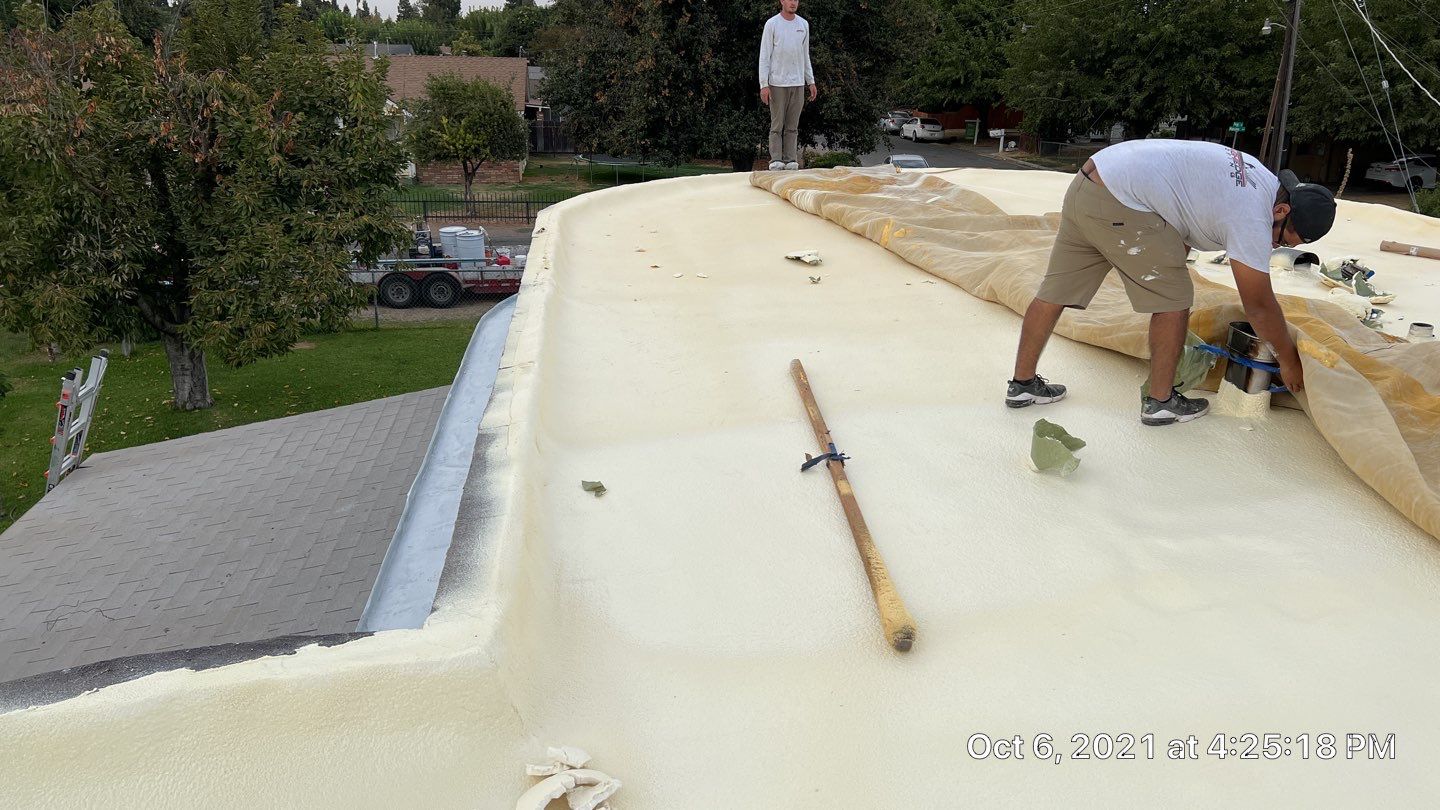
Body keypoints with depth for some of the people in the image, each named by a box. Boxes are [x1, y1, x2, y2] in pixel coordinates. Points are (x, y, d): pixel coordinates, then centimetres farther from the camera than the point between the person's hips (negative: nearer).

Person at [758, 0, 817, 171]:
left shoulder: (803, 24, 12)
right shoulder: (772, 24, -2)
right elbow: (764, 56, -5)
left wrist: (811, 81, 12)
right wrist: (763, 85, -12)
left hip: (798, 83, 4)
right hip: (777, 84, -4)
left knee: (792, 126, 4)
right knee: (777, 125, -3)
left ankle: (790, 160, 5)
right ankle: (776, 161, -2)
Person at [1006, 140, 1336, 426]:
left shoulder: (1257, 175, 16)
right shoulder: (1252, 219, -9)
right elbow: (1259, 306, -3)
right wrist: (1288, 358, 10)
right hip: (1118, 204, -9)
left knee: (1055, 292, 13)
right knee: (1174, 300, 2)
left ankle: (1023, 384, 22)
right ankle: (1160, 401, 12)